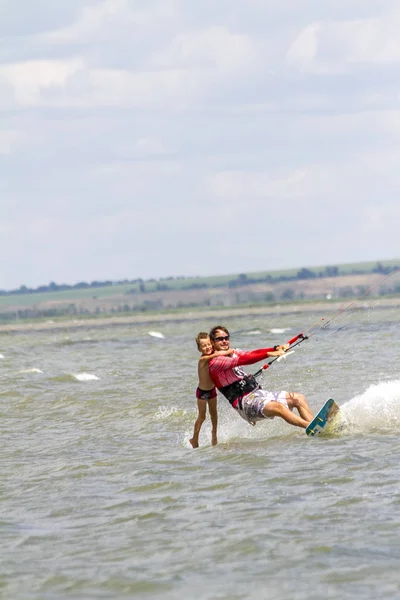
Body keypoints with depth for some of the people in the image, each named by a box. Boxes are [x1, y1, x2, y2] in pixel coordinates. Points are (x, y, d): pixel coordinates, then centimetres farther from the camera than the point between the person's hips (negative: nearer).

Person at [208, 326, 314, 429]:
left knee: (298, 398, -3)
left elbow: (252, 353, 4)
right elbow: (242, 360, -19)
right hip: (245, 402, -9)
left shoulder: (233, 353, 20)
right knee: (279, 407, -33)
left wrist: (276, 349, -13)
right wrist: (269, 354, -26)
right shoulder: (214, 362, -6)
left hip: (259, 393, 9)